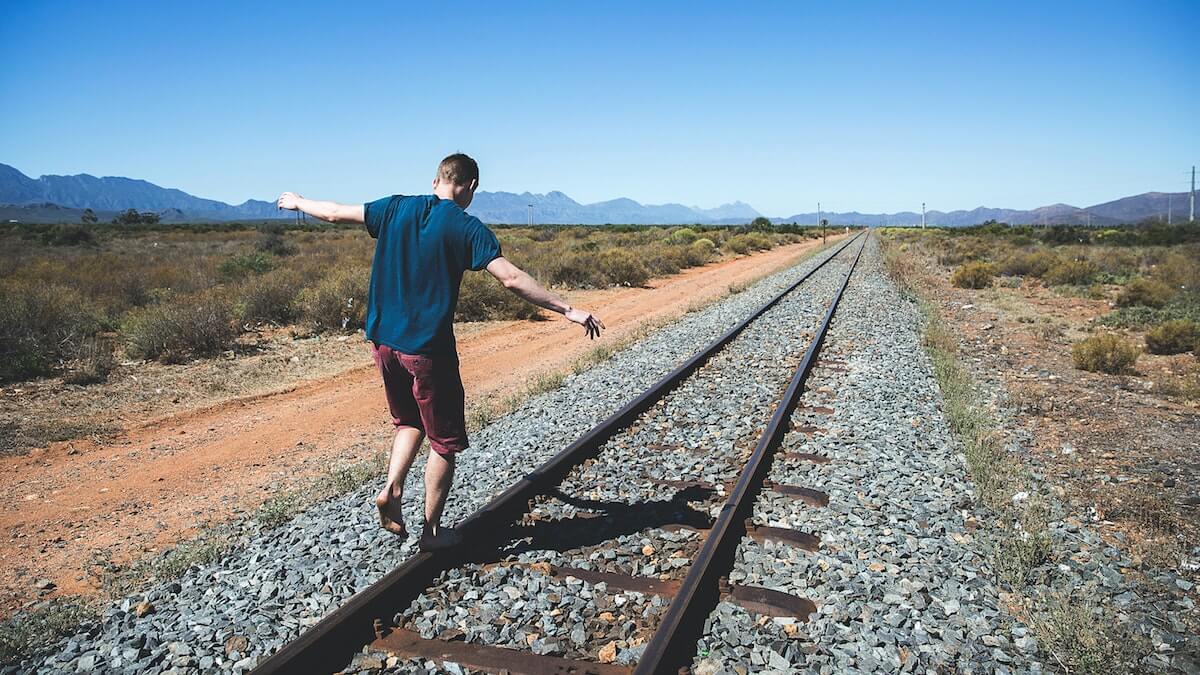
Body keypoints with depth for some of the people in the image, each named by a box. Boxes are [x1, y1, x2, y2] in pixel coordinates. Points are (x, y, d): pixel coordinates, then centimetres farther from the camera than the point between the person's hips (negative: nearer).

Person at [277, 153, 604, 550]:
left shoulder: (396, 208, 4)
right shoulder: (466, 227, -10)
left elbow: (335, 213, 16)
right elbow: (511, 279, -19)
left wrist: (298, 202, 37)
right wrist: (568, 310, -15)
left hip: (384, 340, 6)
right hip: (428, 349, -6)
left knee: (409, 422, 27)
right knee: (444, 441, 9)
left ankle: (391, 489, 8)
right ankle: (432, 531, 18)